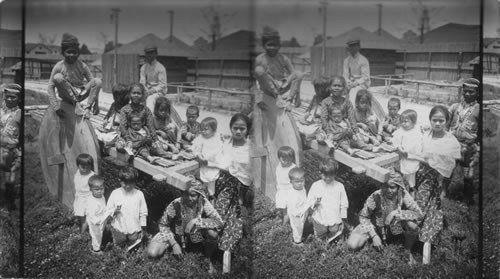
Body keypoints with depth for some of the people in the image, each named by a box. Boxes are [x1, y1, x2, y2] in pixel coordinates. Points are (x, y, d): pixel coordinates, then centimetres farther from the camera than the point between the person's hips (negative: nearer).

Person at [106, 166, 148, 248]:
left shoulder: (139, 194, -11)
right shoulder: (115, 193, -11)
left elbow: (143, 213, -3)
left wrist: (142, 229, 1)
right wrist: (114, 211, -27)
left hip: (134, 229, 0)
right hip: (119, 228, 0)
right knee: (120, 246, 16)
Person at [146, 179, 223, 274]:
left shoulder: (203, 203, -23)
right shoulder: (176, 205, -25)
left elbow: (219, 222, -26)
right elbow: (163, 225, -12)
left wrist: (196, 221, -35)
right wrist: (174, 244, -19)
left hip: (196, 234, 0)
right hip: (175, 234, 0)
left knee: (212, 233, -32)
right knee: (152, 253, -20)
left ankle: (209, 260, -2)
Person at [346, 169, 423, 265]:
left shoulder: (403, 195, -24)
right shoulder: (376, 196, -27)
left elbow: (419, 214, -27)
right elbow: (363, 217, -14)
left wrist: (396, 213, -36)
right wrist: (374, 236, -22)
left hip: (395, 226, 0)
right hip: (376, 225, 0)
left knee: (412, 225, -33)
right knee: (352, 245, -20)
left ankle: (408, 252, -1)